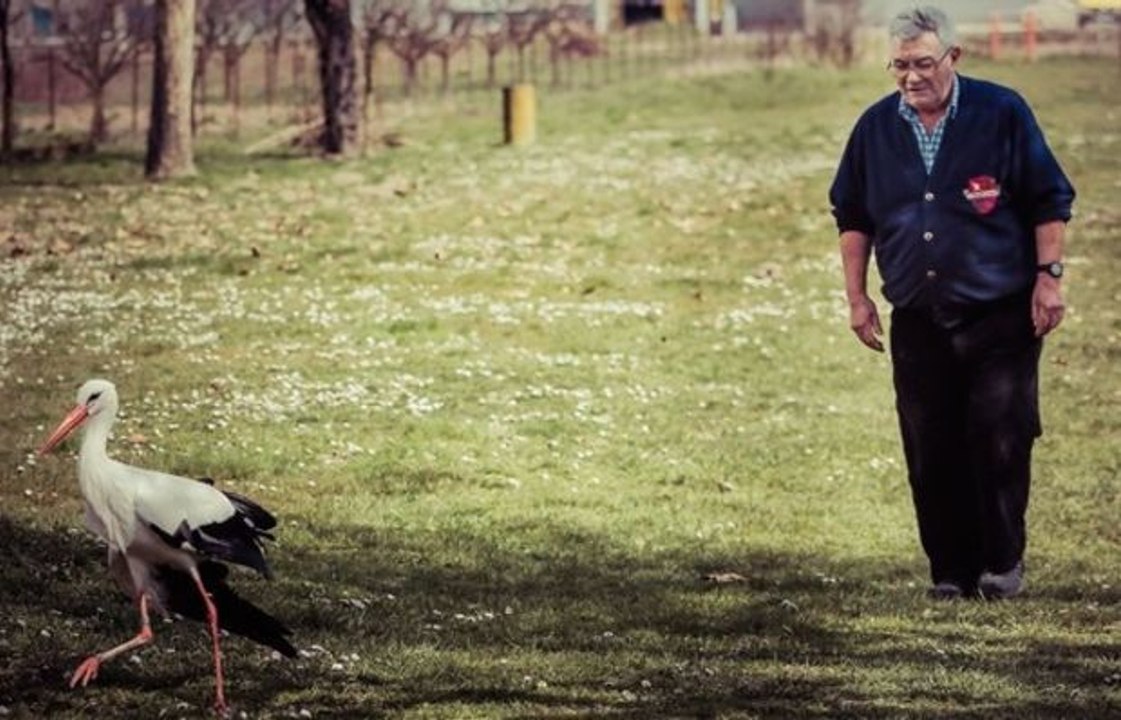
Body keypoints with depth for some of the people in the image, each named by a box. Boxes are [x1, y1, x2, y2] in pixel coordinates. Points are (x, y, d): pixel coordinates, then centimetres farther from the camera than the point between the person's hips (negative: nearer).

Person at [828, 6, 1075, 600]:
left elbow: (1049, 202, 0)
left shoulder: (1002, 113, -4)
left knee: (1000, 440, -7)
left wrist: (1048, 277, -5)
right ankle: (951, 570, 12)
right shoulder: (876, 127, 6)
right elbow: (852, 216, 16)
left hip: (1001, 316, -3)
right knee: (931, 455, 3)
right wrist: (857, 297, 12)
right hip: (918, 321, 3)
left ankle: (1003, 562, 6)